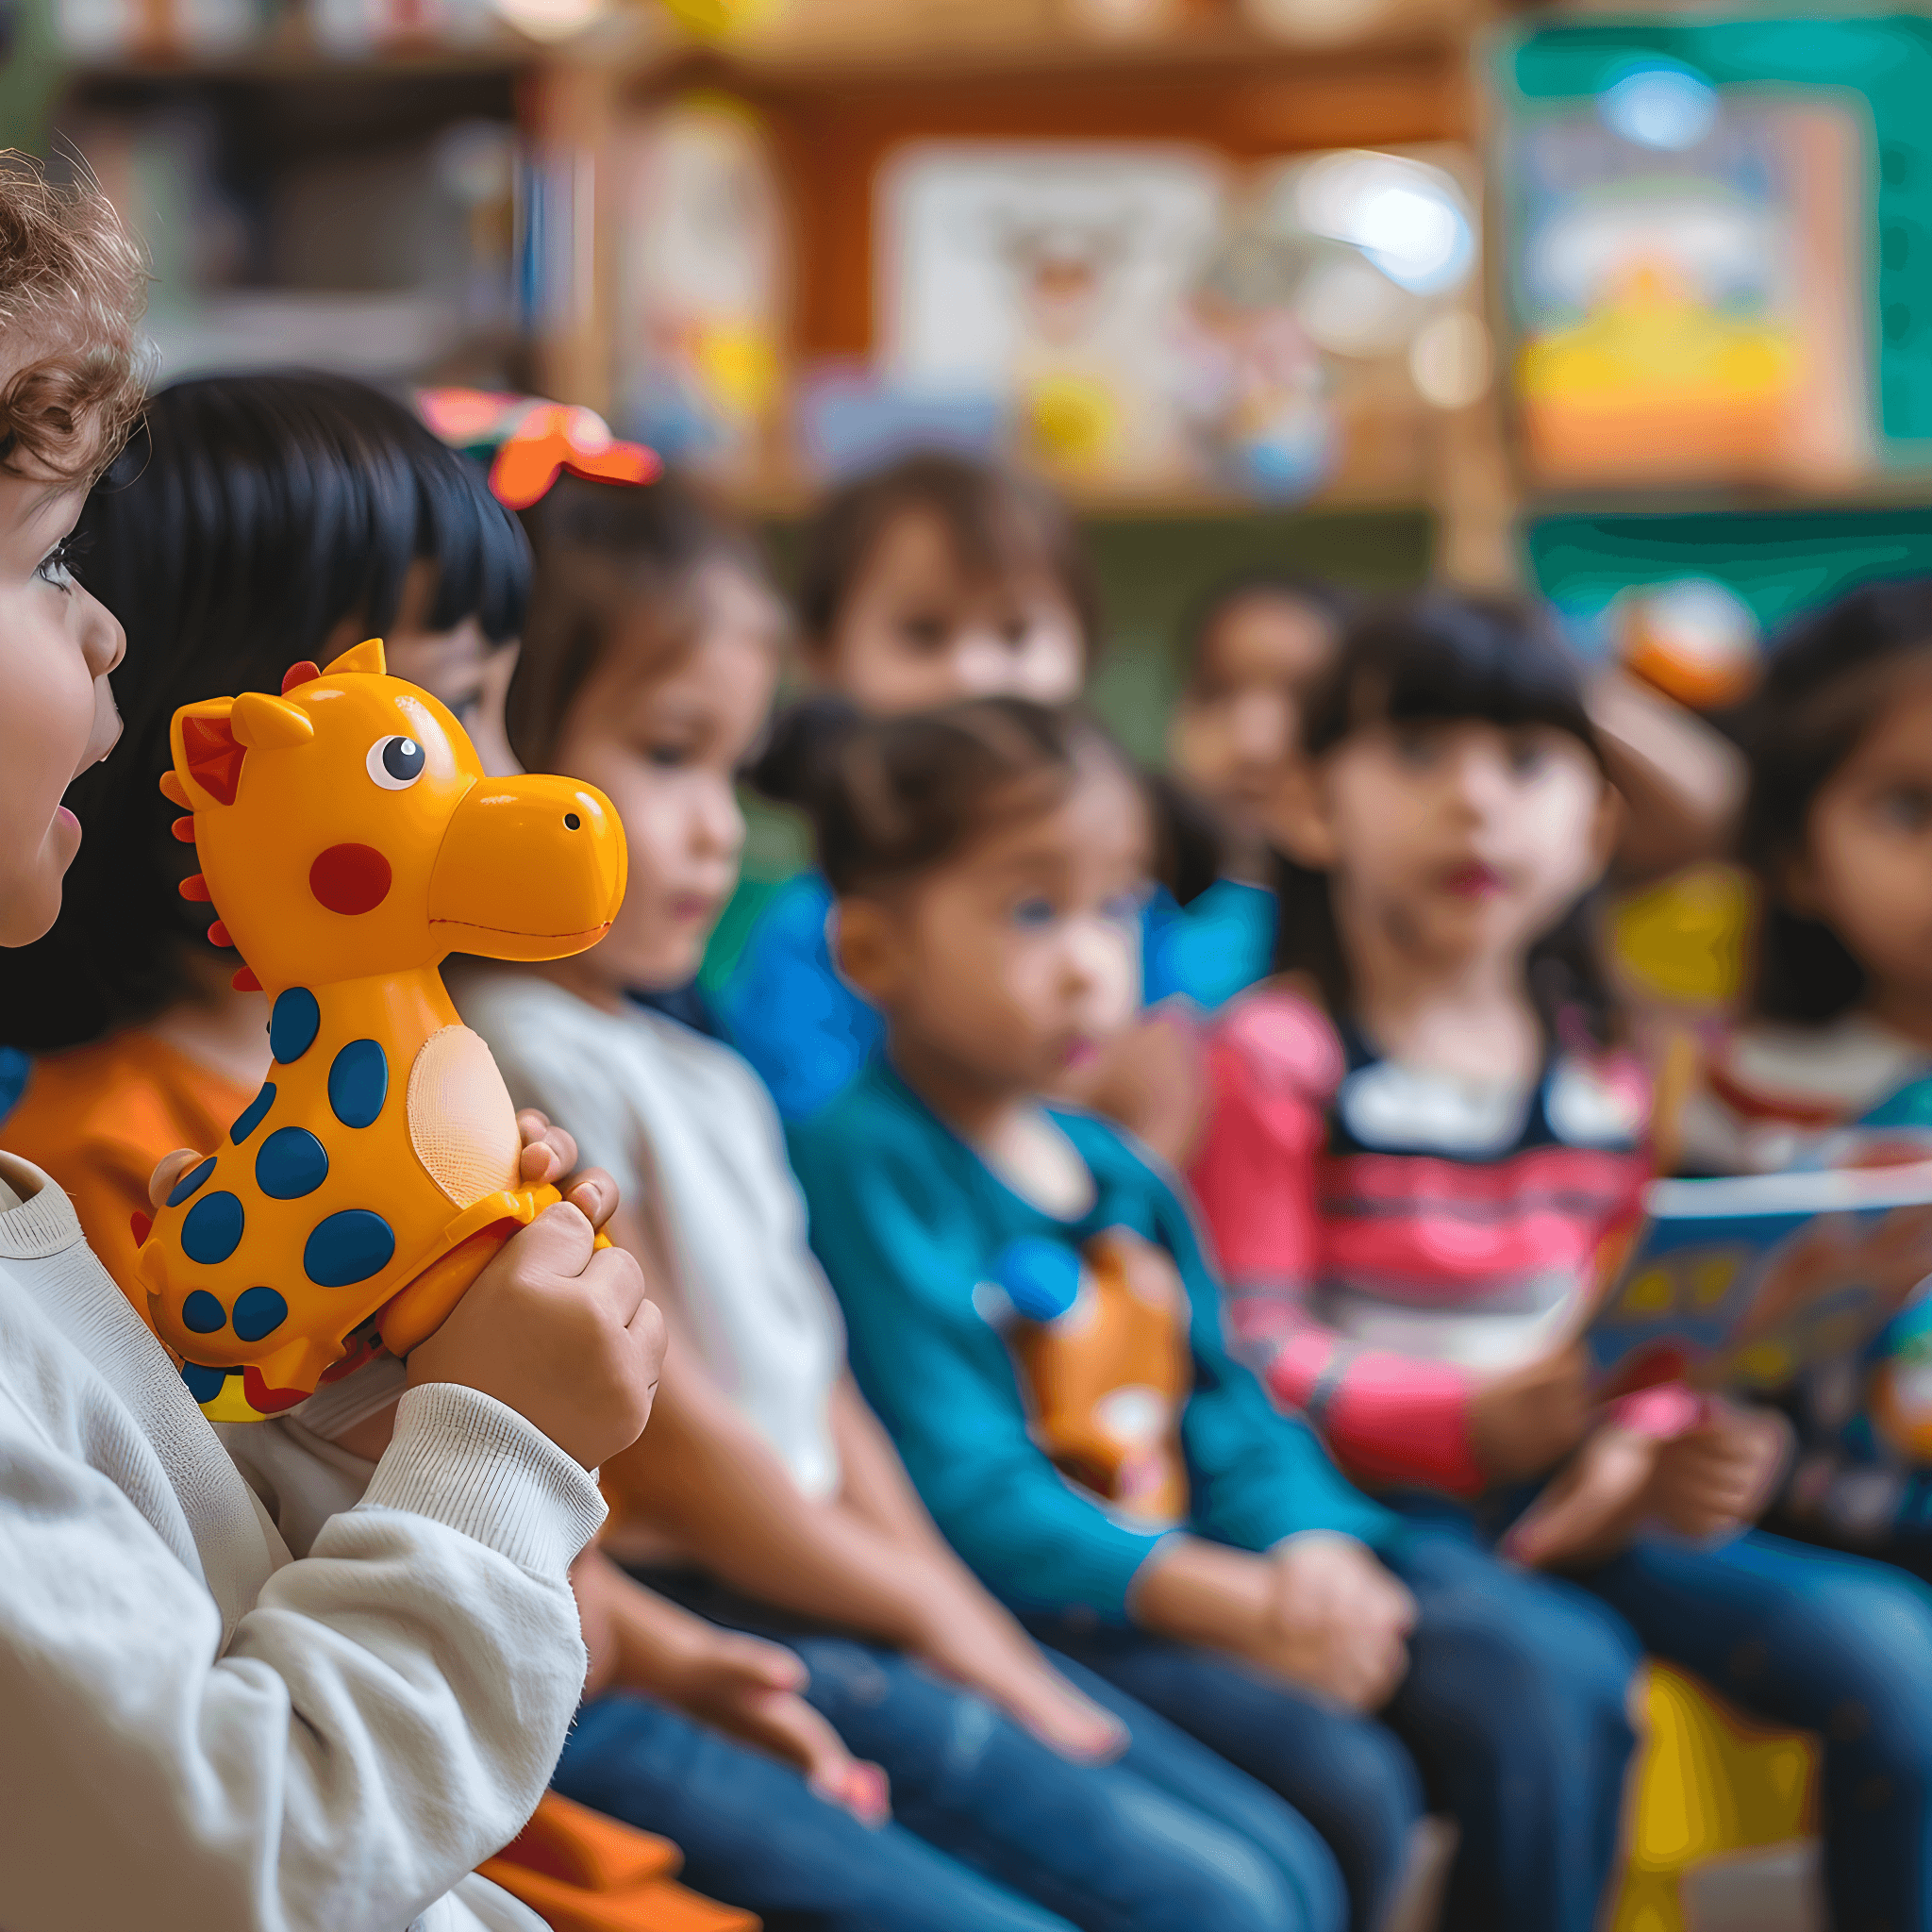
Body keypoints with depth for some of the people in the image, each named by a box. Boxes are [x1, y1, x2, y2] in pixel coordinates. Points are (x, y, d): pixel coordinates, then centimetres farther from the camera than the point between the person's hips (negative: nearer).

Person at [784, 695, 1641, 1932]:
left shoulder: (1123, 1176, 16)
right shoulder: (861, 1170, -11)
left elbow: (1226, 1416, 13)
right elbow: (959, 1490, -18)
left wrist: (1309, 1551, -11)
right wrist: (1223, 1604, -24)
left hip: (1205, 1572, 8)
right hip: (1023, 1626, -8)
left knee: (1556, 1671, -6)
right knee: (1336, 1776, -27)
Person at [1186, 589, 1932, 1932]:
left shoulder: (1611, 1071, 16)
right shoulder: (1277, 1055, -2)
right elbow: (1258, 1354, -8)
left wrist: (1645, 1456, -8)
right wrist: (1468, 1423, -21)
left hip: (1586, 1515, 6)